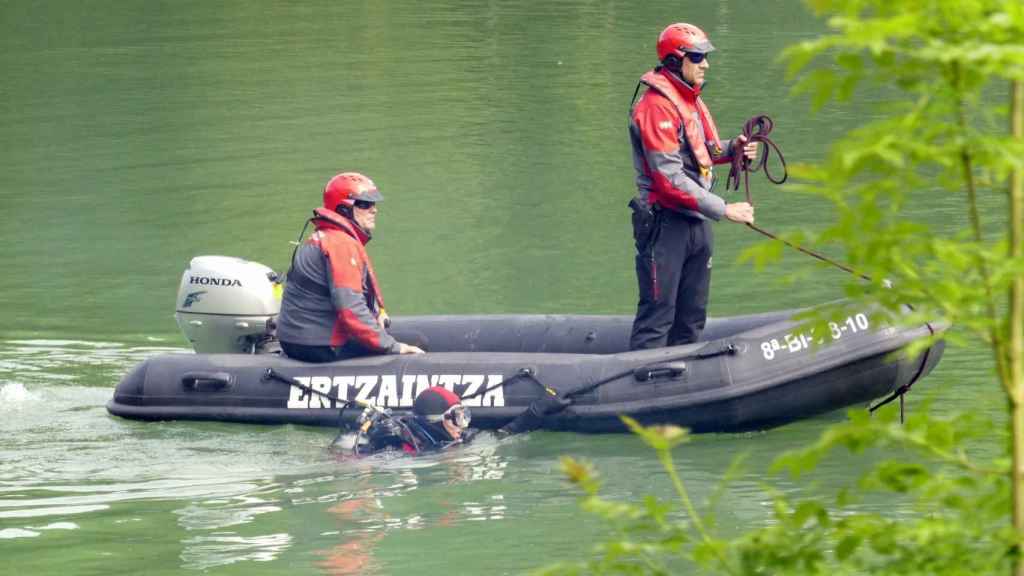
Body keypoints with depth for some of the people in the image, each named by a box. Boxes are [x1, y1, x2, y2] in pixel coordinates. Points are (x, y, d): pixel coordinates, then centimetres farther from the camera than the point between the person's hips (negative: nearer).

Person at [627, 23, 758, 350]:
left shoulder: (691, 100, 14)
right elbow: (670, 179, -23)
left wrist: (731, 150, 1)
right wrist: (724, 210, -22)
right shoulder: (657, 106, -18)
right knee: (658, 315, -9)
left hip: (697, 223, 10)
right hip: (666, 222, -10)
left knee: (691, 317, 14)